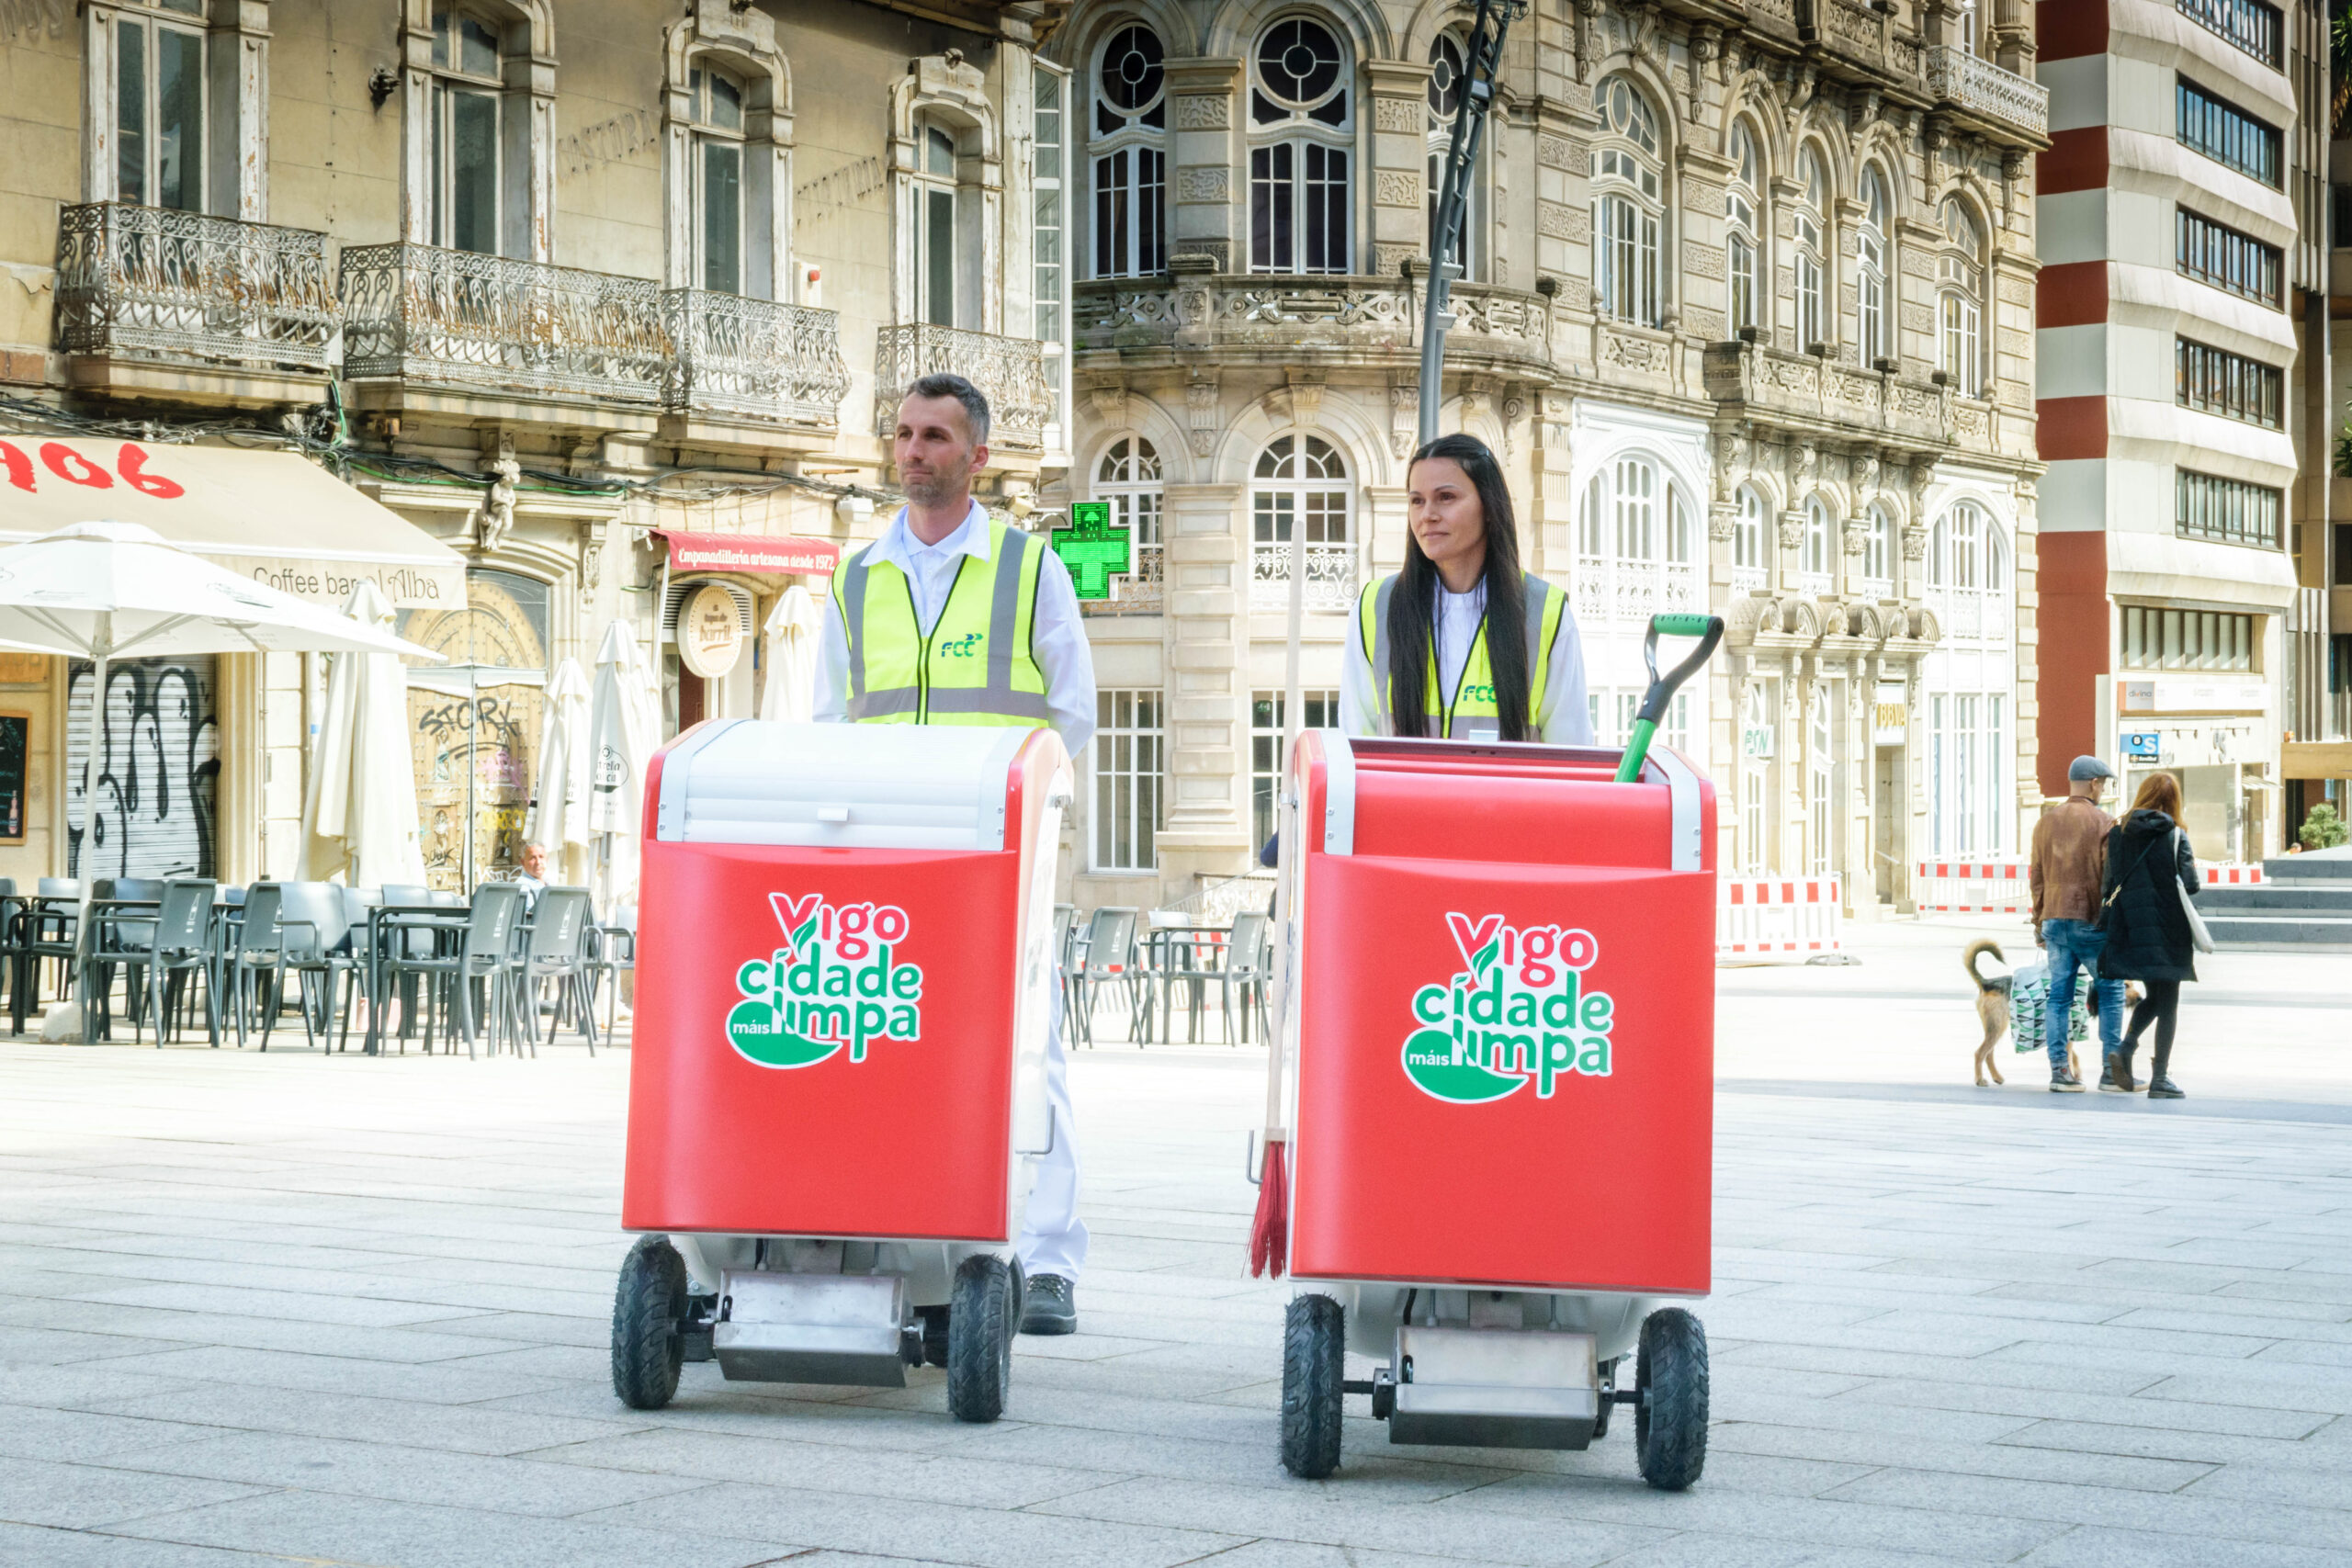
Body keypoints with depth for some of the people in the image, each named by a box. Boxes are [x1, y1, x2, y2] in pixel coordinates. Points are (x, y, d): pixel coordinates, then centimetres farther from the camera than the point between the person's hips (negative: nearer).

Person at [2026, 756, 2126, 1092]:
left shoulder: (2046, 822, 10)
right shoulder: (2103, 822, -6)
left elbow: (2036, 876, 12)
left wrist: (2039, 921, 18)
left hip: (2054, 919, 5)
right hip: (2092, 921, -5)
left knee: (2058, 995, 5)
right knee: (2111, 992, 5)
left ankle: (2059, 1070, 1)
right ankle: (2112, 1070, 4)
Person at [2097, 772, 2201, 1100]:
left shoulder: (2117, 833, 3)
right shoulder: (2175, 836, -8)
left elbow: (2108, 883, 3)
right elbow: (2190, 884, -10)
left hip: (2129, 930, 4)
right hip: (2166, 931, -4)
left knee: (2153, 996, 20)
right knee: (2168, 1003, 4)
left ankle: (2126, 1048, -2)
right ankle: (2160, 1078, 2)